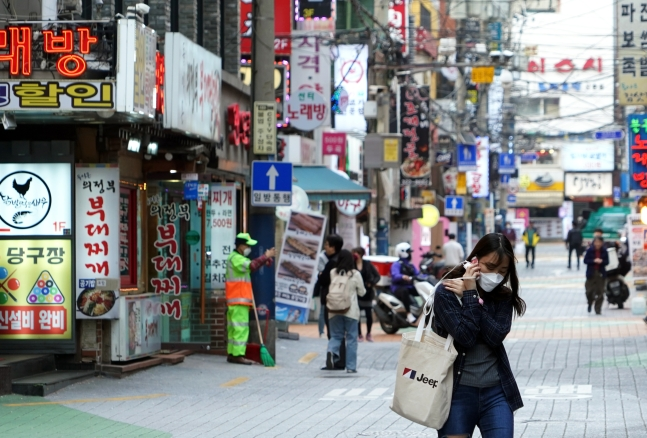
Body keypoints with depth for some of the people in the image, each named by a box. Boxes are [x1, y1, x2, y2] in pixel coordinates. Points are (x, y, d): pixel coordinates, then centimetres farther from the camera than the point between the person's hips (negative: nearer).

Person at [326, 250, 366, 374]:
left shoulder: (333, 273, -2)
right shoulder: (355, 274, -6)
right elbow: (362, 292, 3)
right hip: (351, 311, -2)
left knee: (336, 335, 11)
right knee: (351, 338, 7)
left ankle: (332, 351, -21)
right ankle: (351, 367, 7)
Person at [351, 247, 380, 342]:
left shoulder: (367, 264, -1)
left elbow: (377, 276, 2)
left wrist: (372, 283, -12)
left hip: (367, 292, 1)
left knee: (369, 315, 5)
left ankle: (368, 333, 24)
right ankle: (359, 335, 12)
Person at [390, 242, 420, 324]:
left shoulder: (411, 265, 20)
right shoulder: (396, 265, -4)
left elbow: (418, 274, 8)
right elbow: (395, 276, -24)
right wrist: (404, 277, -46)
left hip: (410, 287, 7)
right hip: (398, 288, -7)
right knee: (404, 291, -41)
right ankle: (409, 314, -43)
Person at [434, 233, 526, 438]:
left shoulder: (503, 297, 7)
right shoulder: (446, 293, -5)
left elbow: (496, 336, -10)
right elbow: (465, 337, -16)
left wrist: (471, 298, -12)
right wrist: (471, 294, -14)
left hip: (496, 393, 3)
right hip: (457, 392, -3)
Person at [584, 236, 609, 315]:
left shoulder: (604, 251, 0)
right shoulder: (590, 250, -5)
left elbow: (607, 261, 5)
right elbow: (585, 260, -4)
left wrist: (602, 261, -17)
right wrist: (594, 261, -19)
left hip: (601, 274, 1)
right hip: (591, 274, -1)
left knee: (600, 293, 0)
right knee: (589, 291, 1)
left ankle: (598, 310, 8)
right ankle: (590, 304, 32)